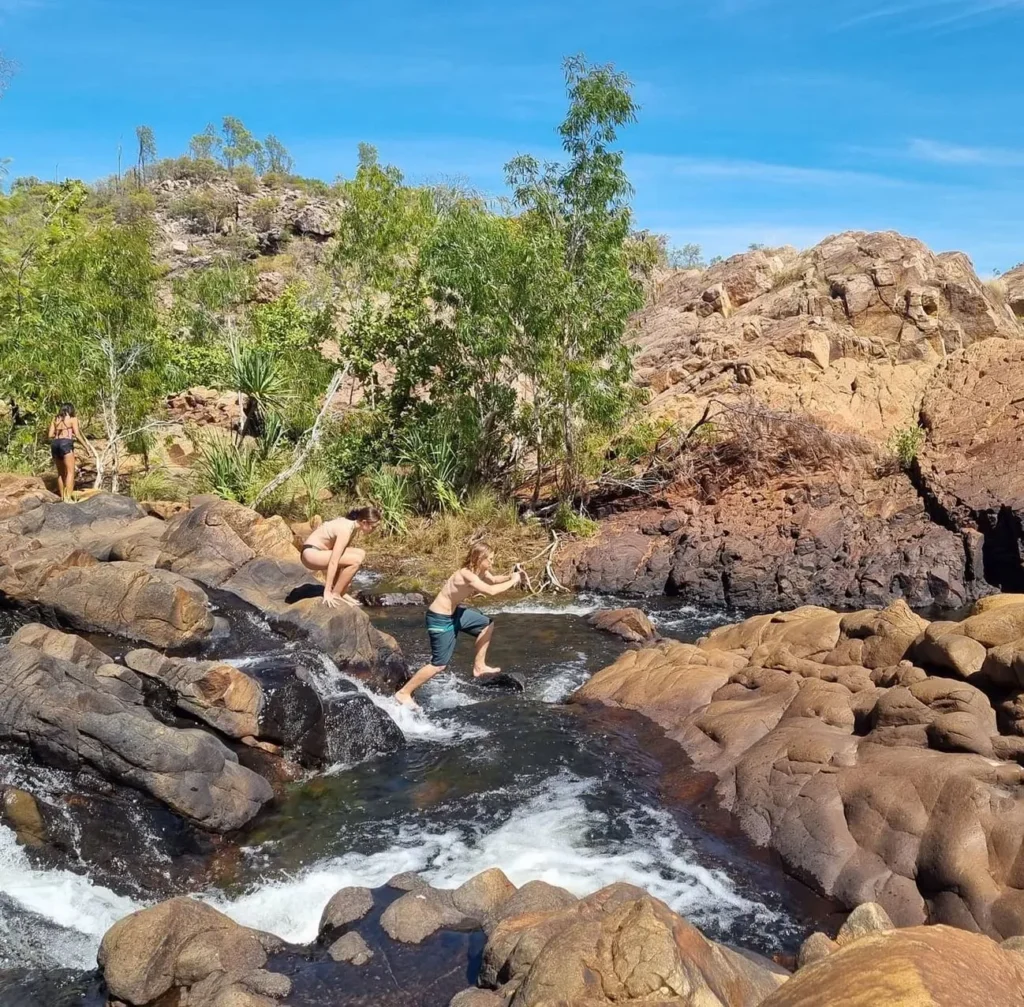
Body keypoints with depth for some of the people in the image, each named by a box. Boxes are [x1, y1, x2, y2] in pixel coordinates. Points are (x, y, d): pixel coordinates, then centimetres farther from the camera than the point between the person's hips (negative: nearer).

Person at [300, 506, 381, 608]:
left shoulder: (352, 525, 4)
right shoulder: (346, 530, -24)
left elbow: (344, 551, 13)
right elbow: (333, 562, -28)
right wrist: (327, 591, -28)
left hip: (320, 550, 10)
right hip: (311, 553, -10)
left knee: (361, 554, 5)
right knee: (356, 561, -22)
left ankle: (341, 593, 9)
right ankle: (335, 594, -8)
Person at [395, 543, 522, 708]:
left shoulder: (479, 571, -1)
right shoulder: (466, 575, -30)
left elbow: (493, 580, 17)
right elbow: (491, 591, -40)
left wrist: (510, 577, -2)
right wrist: (512, 581, -26)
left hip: (453, 612, 10)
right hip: (440, 619, -10)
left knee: (487, 624, 19)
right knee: (439, 664, -4)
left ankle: (479, 666, 28)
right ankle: (404, 693, 7)